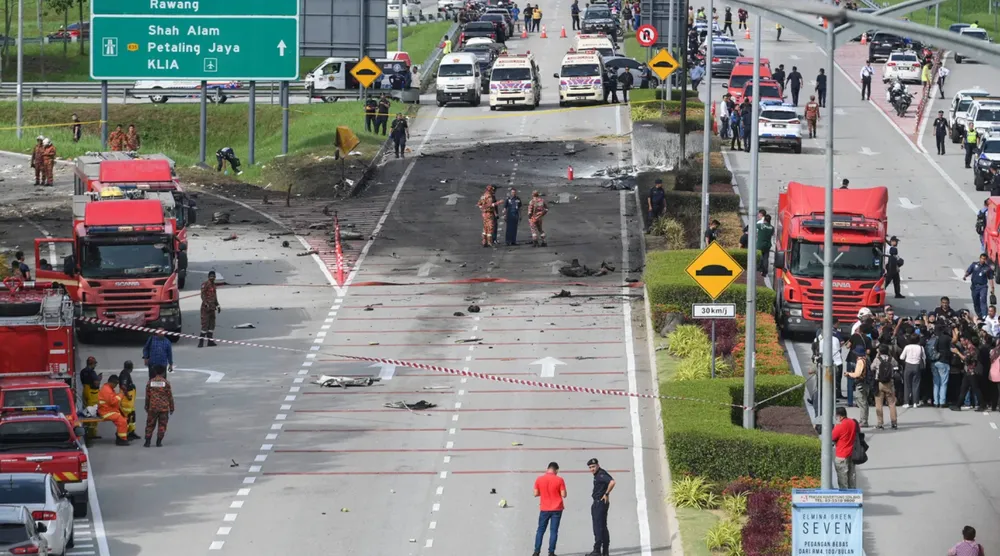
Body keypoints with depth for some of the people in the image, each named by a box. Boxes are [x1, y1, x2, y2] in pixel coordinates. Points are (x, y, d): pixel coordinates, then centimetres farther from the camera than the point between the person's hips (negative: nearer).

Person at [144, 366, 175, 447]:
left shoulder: (150, 382, 2)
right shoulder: (166, 382, -4)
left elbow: (147, 396, 7)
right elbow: (170, 397, -1)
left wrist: (147, 407, 18)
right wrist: (171, 408, 9)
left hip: (152, 407, 1)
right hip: (164, 407, -1)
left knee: (150, 424, 8)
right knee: (162, 425, 6)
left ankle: (147, 441, 3)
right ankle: (159, 442, 3)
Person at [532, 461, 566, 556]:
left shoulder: (539, 479, -3)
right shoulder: (559, 480, -9)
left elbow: (536, 494, 1)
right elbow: (564, 495, -9)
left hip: (544, 509, 2)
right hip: (556, 509, -2)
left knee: (541, 530, 11)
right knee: (553, 531, 3)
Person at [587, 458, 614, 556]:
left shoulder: (601, 474, -15)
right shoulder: (597, 475, 16)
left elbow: (612, 482, -31)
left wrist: (606, 494, -21)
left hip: (600, 503, -11)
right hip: (597, 504, 11)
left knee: (598, 528, -11)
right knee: (603, 527, 14)